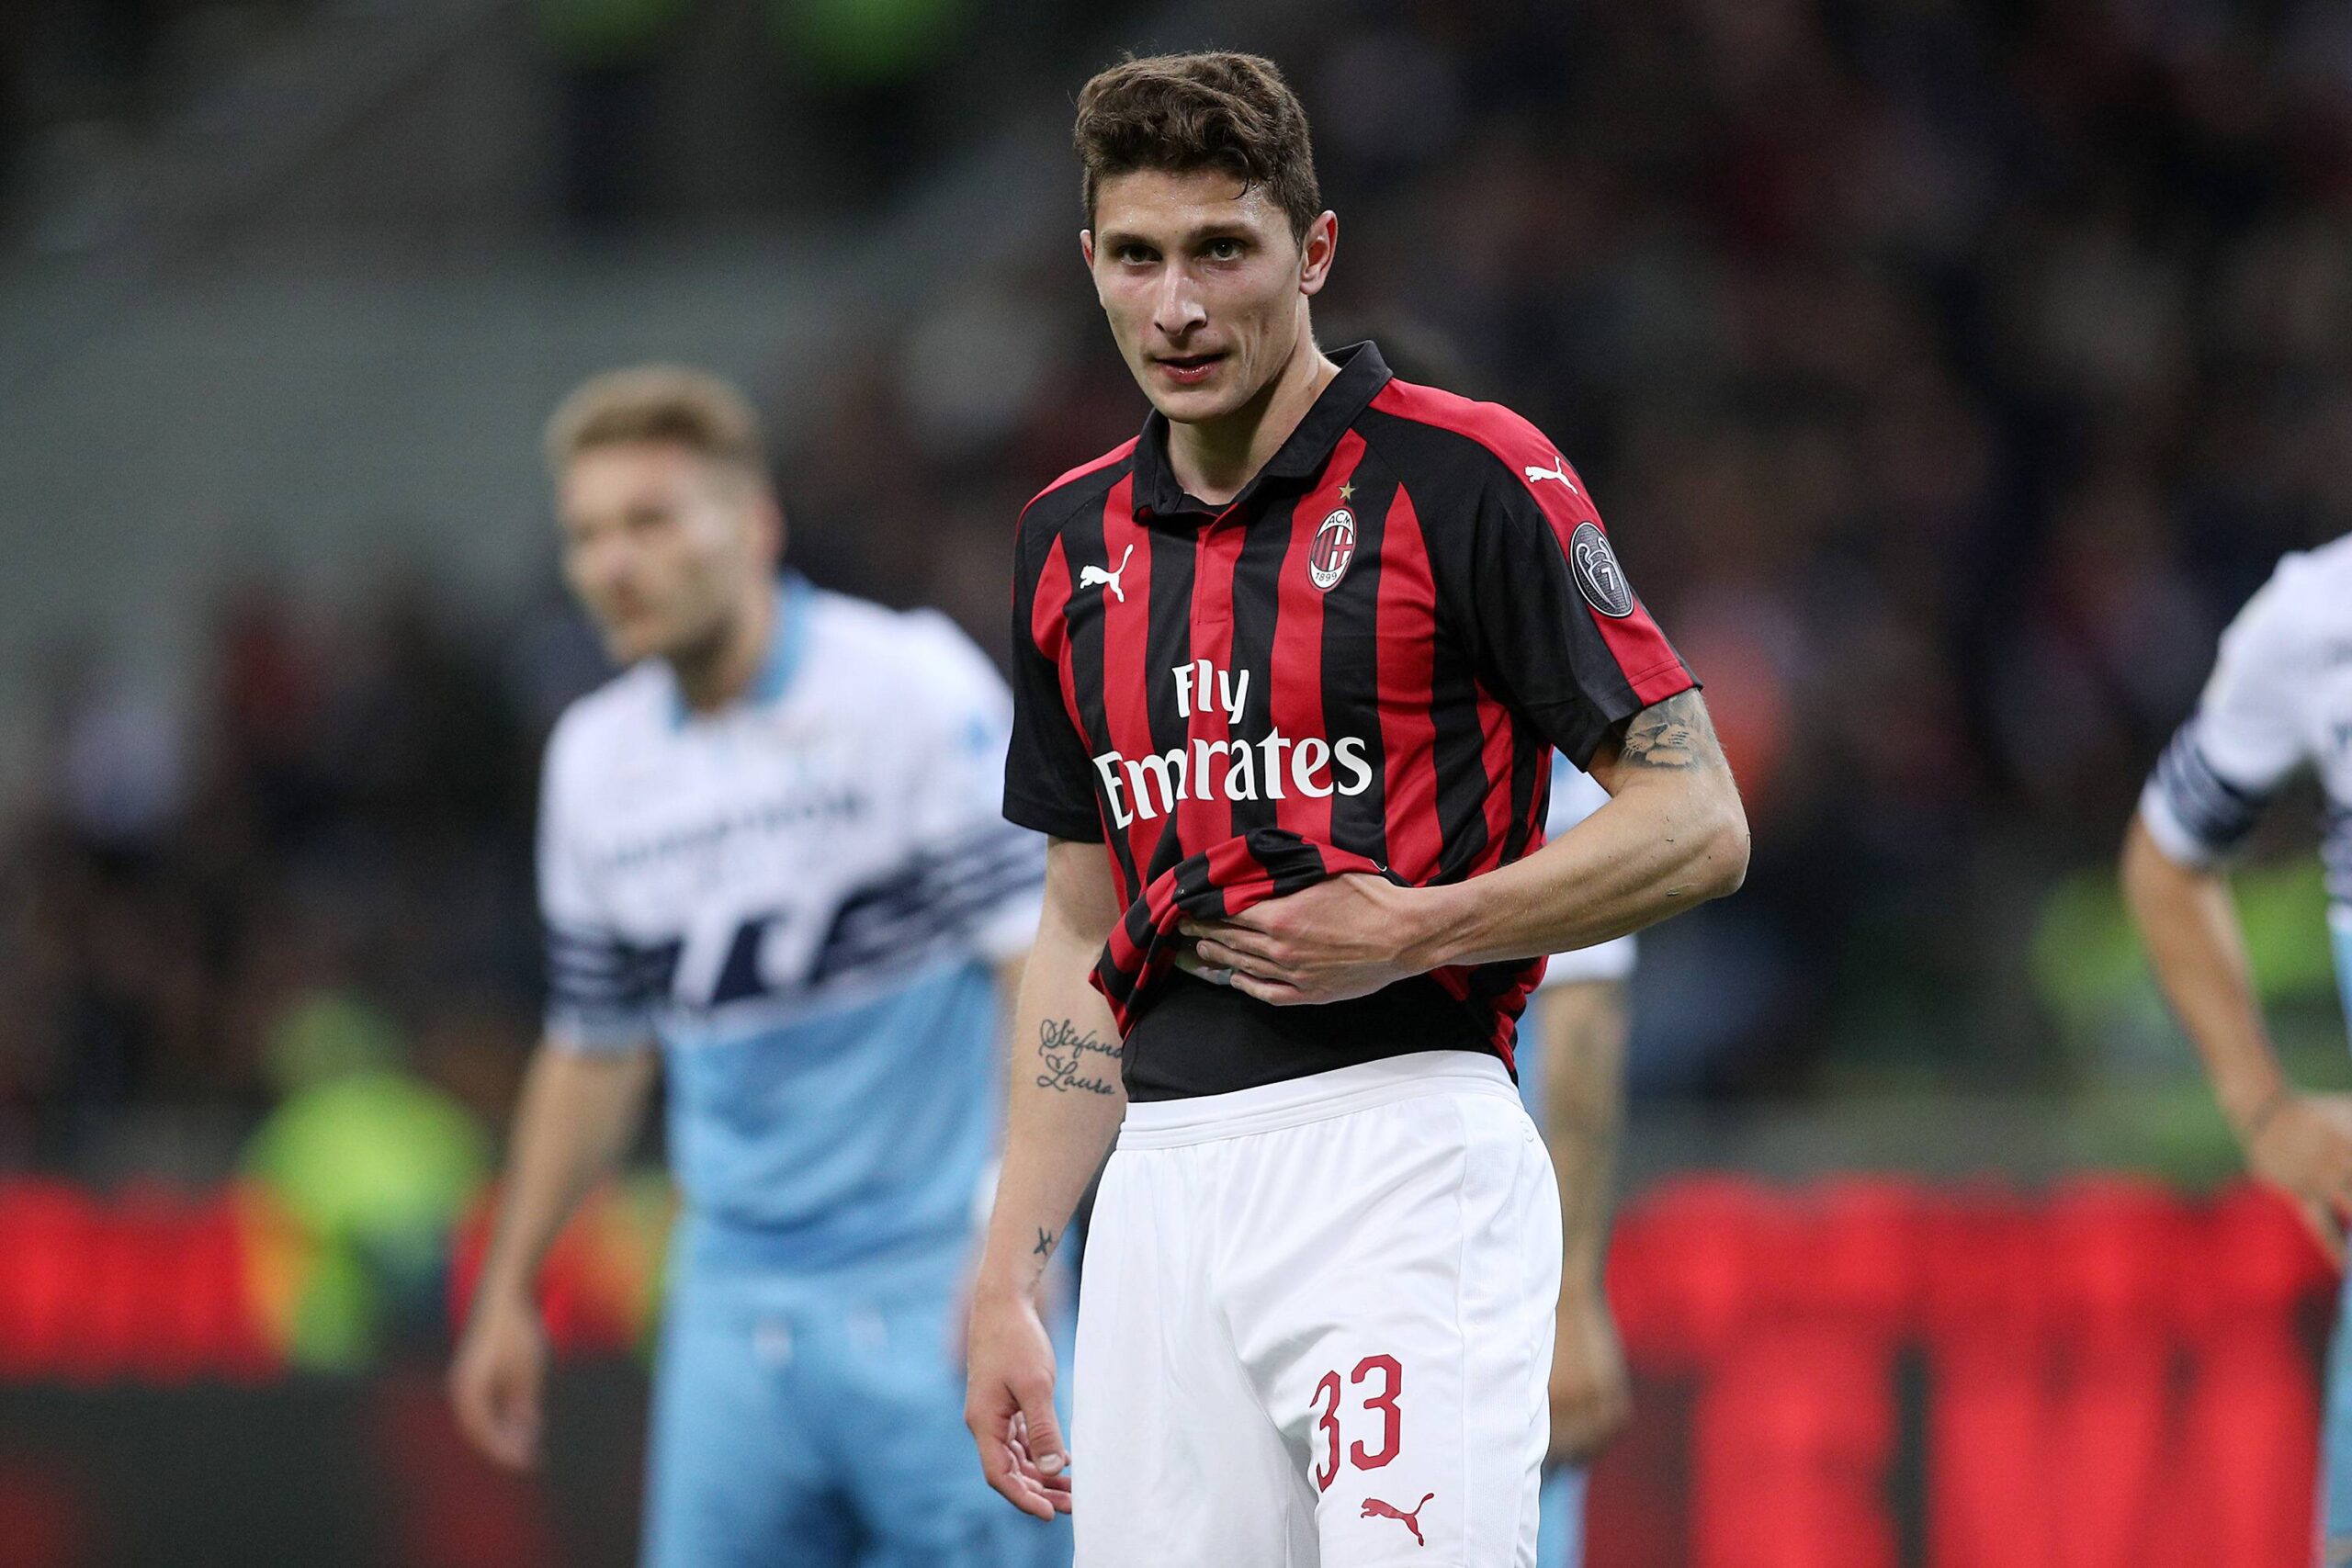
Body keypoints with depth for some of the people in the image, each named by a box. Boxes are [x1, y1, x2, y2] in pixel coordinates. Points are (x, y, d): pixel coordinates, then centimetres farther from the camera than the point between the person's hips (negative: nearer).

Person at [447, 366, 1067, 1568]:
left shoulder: (915, 689, -8)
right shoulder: (595, 759, 10)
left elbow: (1043, 951, -14)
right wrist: (508, 1292, 23)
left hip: (937, 1289, -5)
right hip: (735, 1307, 5)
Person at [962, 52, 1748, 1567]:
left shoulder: (1466, 479, -4)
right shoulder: (1075, 540, 15)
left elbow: (1698, 825, -4)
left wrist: (1417, 931, -16)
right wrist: (1009, 1281, 16)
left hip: (1402, 1155, -6)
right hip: (1161, 1195, 6)